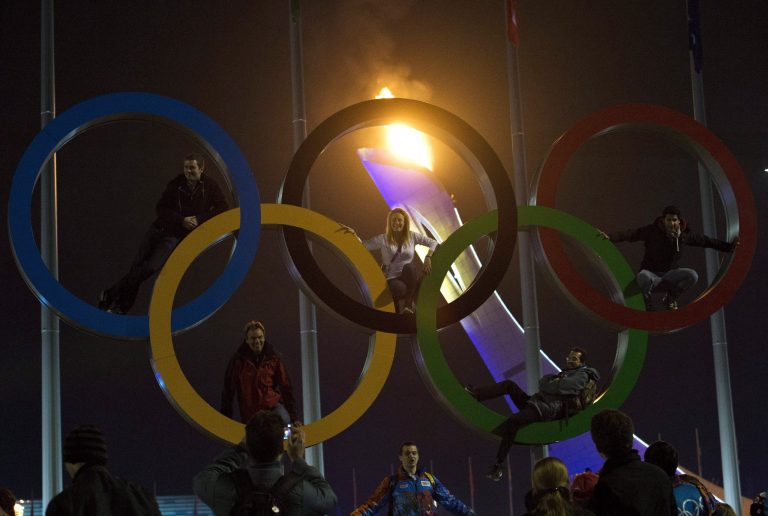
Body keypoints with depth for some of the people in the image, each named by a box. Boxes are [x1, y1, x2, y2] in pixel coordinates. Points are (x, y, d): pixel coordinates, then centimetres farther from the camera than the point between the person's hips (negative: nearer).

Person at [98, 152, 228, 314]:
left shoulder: (209, 186, -3)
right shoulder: (176, 183, 1)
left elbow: (223, 208, -5)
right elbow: (161, 208, 0)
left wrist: (199, 219, -15)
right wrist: (182, 220, -15)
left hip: (175, 236, -3)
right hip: (158, 228, 3)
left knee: (151, 268, -19)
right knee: (137, 265, -3)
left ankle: (111, 295, -8)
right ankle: (122, 306, 9)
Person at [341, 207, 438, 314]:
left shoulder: (412, 236, 5)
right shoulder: (383, 239, 3)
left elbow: (434, 243, 7)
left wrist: (428, 257, -9)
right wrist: (354, 234, -18)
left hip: (410, 278, 2)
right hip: (392, 279, -2)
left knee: (409, 267, -36)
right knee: (400, 289, -40)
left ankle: (409, 304, -25)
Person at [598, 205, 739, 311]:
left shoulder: (685, 234, 0)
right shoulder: (652, 231, -12)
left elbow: (705, 240, 12)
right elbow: (630, 234, -21)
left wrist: (728, 246, 14)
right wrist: (610, 236, -37)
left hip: (669, 274, 4)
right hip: (651, 274, -4)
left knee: (692, 275, -25)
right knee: (643, 276, -41)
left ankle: (670, 298, 5)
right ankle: (649, 306, -10)